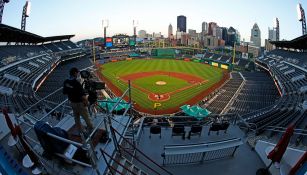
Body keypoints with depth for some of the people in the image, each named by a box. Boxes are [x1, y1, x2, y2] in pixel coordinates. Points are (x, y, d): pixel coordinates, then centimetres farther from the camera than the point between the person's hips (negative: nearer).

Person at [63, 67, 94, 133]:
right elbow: (83, 95, -29)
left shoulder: (66, 82, -7)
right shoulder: (77, 83, -29)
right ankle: (91, 129, 29)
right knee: (86, 117, 12)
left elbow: (64, 92, 6)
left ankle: (79, 130, 38)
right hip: (80, 103, -7)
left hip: (72, 103, 7)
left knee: (76, 117, 22)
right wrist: (87, 102, -12)